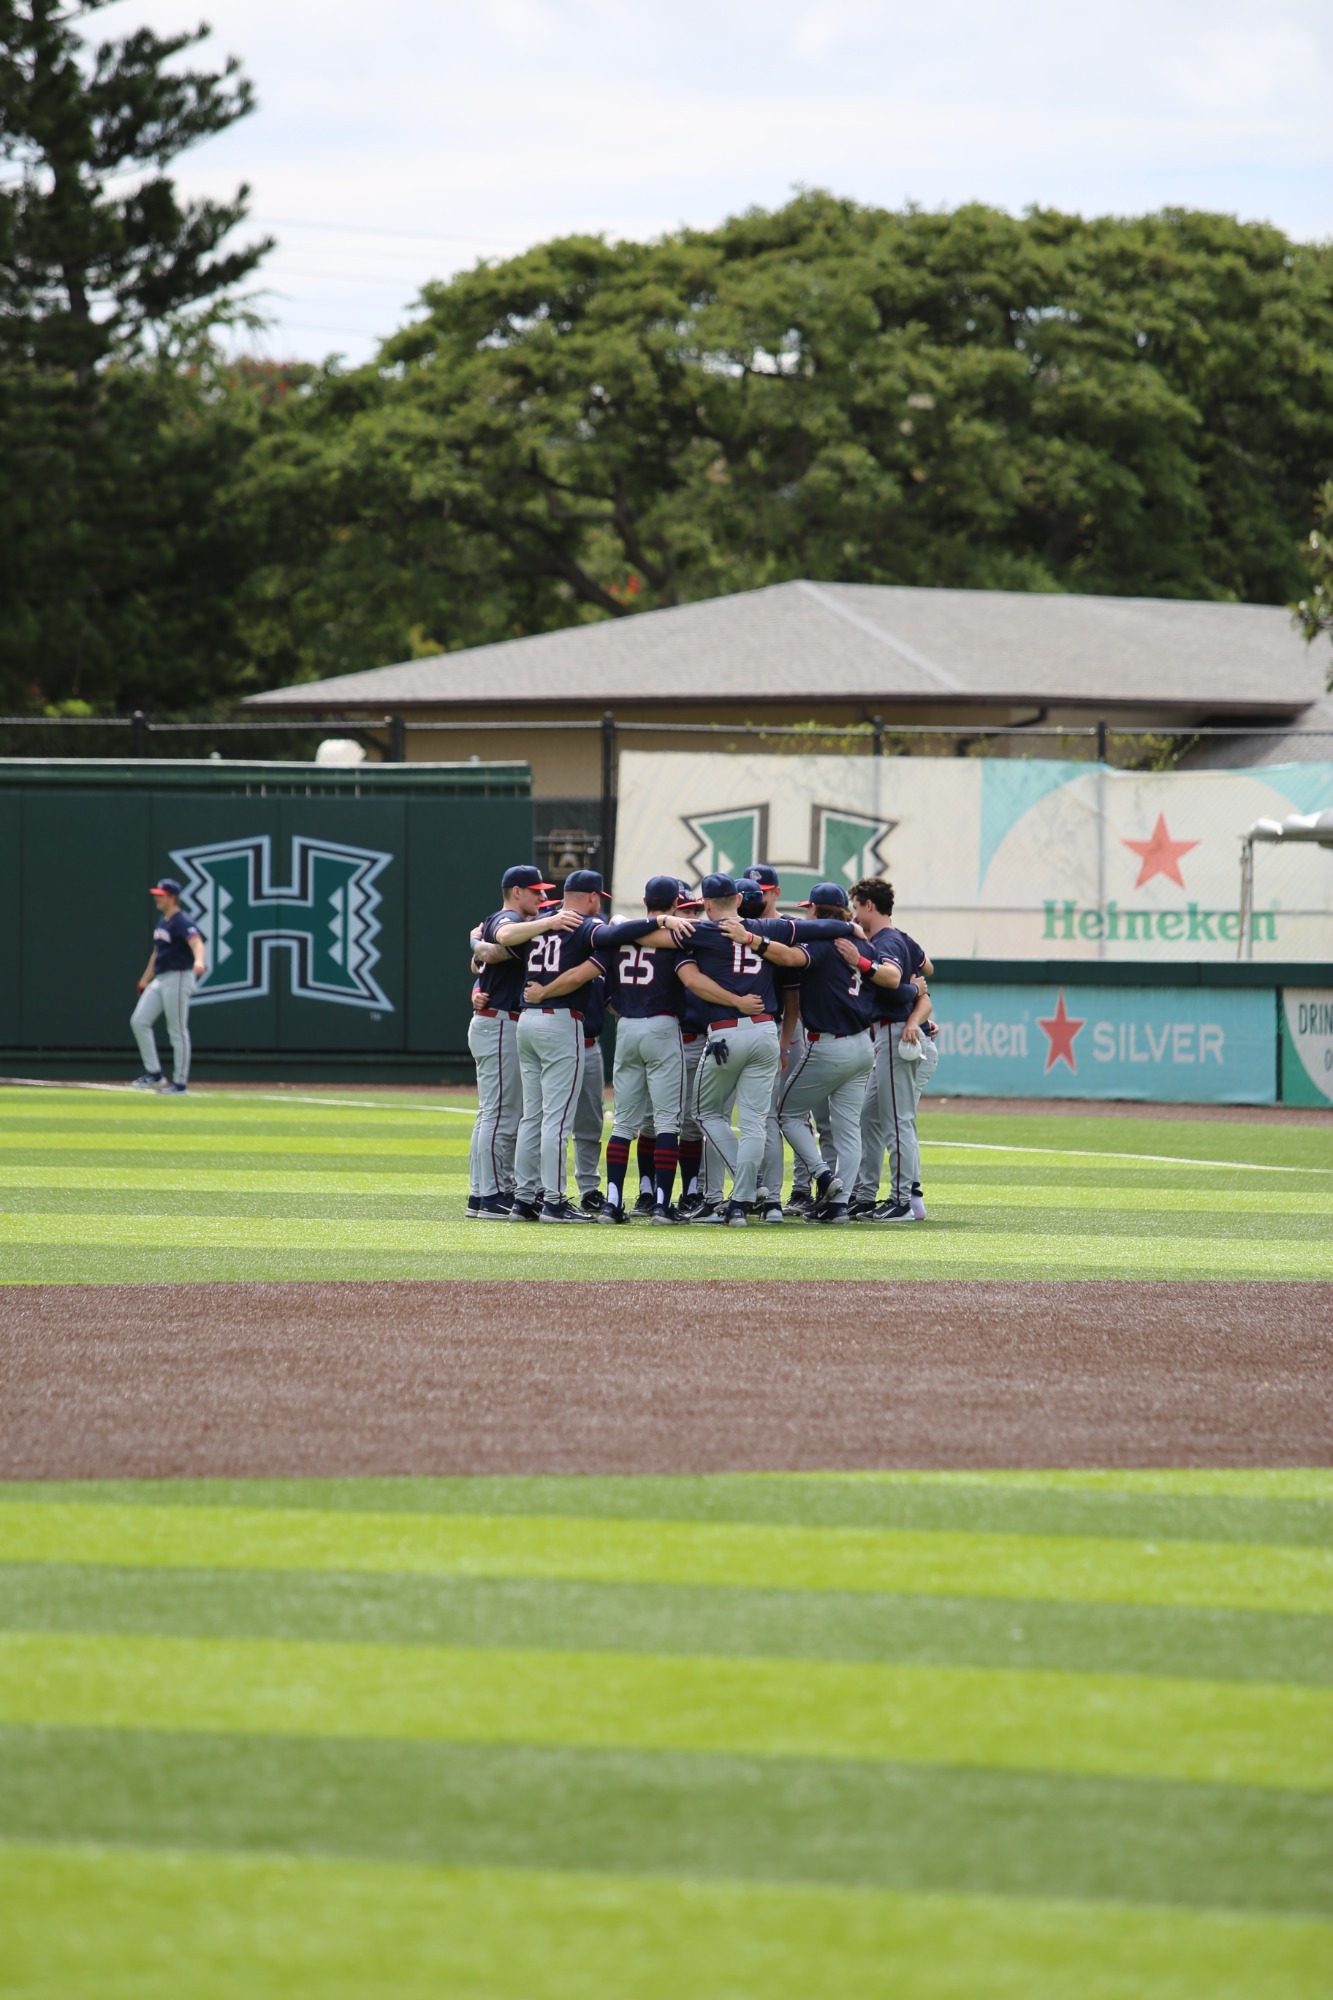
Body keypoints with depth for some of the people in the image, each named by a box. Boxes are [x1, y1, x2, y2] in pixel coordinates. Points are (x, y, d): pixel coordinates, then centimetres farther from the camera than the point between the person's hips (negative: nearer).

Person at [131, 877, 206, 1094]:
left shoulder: (182, 922, -15)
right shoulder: (161, 921, 14)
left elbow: (196, 941, -33)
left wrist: (198, 961, -54)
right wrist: (145, 979, 32)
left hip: (178, 978, -10)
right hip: (160, 979, 10)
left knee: (178, 1032, -4)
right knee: (139, 1021, 5)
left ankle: (180, 1083, 3)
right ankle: (154, 1075, 10)